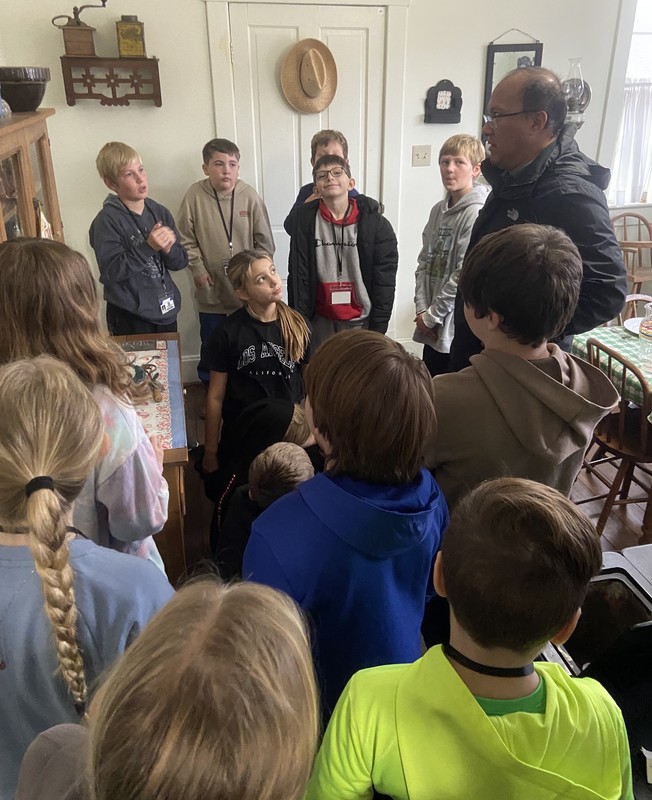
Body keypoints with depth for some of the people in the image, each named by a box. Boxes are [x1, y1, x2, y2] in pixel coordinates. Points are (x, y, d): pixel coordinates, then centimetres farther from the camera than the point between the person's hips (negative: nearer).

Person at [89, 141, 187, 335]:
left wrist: (168, 249, -15)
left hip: (166, 311, 6)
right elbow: (111, 271, -18)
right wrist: (148, 247, -25)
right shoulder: (107, 221, -11)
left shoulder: (160, 212, 4)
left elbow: (181, 261, 6)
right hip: (131, 318, -5)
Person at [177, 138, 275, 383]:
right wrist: (198, 269, -7)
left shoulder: (249, 195, -8)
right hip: (211, 290, 0)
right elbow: (186, 239, -2)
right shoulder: (195, 195, -9)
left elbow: (265, 241, -2)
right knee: (211, 345, 15)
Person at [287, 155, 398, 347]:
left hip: (361, 321, -1)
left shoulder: (376, 224, -7)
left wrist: (377, 330, -7)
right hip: (321, 322, 1)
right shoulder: (304, 219, -3)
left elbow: (384, 282, -6)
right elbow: (298, 276, -2)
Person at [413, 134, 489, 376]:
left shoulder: (476, 214, -14)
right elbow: (424, 262, 10)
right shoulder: (438, 210, 9)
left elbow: (465, 274, -18)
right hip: (432, 327, 7)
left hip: (458, 328, -7)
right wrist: (422, 308, -2)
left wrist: (432, 315, -12)